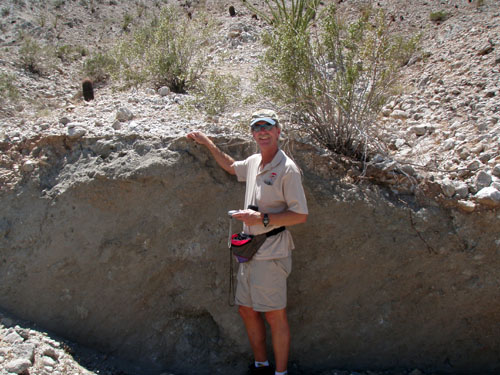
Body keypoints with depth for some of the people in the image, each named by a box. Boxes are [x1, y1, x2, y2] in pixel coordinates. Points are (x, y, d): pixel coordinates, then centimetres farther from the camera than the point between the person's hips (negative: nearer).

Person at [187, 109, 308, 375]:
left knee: (275, 315, 0)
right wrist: (209, 144, 28)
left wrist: (262, 219, -19)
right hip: (250, 252, 8)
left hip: (271, 253, -8)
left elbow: (300, 215, -14)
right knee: (246, 309, 14)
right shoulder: (253, 162, 11)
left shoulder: (287, 168, -12)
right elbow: (231, 167, 34)